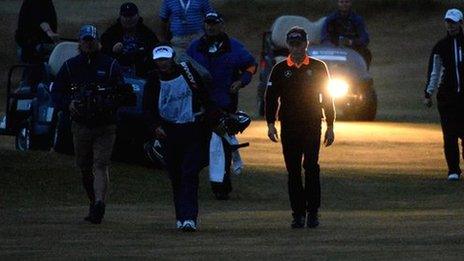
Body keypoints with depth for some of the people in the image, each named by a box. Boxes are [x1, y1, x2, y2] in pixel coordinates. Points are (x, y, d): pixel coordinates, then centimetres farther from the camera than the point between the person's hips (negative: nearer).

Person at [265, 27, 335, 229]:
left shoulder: (318, 68, 8)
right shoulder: (280, 70, 10)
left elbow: (327, 98, 10)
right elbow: (271, 98, 10)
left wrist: (330, 126, 6)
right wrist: (271, 124, -1)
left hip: (312, 125, -2)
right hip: (289, 127, 2)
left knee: (311, 167, -10)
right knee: (293, 171, 1)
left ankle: (313, 212, -5)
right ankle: (298, 214, 5)